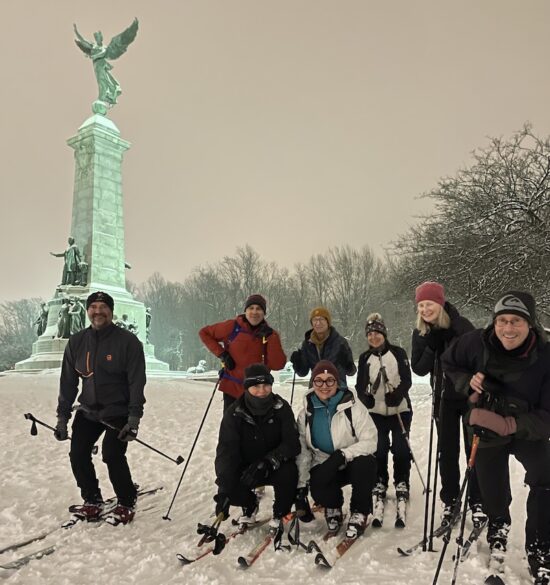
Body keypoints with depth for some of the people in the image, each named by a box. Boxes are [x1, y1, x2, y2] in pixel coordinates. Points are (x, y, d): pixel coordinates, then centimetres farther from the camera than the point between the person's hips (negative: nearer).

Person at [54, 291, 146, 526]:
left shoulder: (128, 342, -12)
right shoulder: (76, 342, 1)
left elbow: (137, 382, -13)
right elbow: (67, 382, 7)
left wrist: (134, 418, -18)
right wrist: (62, 417, 4)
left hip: (119, 412, -5)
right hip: (88, 411, 5)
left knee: (113, 456, -16)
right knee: (78, 455, -4)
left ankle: (126, 504, 6)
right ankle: (92, 500, 20)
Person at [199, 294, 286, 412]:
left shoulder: (270, 335, -3)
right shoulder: (232, 327, -7)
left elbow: (278, 365, -13)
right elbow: (204, 333, 3)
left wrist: (270, 338, -21)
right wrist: (221, 354, -7)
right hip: (232, 388, -1)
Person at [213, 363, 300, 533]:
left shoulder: (281, 408, -15)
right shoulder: (234, 413, -16)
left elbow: (292, 443, -21)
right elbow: (226, 450, -24)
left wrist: (268, 462, -40)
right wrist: (224, 492, -37)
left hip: (276, 467, -1)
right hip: (245, 467, 1)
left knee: (288, 473, -33)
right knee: (229, 488, -25)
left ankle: (279, 514, 0)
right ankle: (250, 505, 14)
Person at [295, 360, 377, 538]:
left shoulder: (353, 407, -15)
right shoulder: (306, 414, -4)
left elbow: (370, 441, -19)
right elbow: (302, 451, -2)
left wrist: (342, 455, -31)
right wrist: (301, 486, -10)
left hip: (354, 464, -1)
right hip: (324, 467, 2)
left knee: (365, 463, -34)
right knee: (318, 492, -29)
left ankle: (359, 513, -5)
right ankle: (333, 506, 12)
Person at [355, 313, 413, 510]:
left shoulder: (398, 353, -3)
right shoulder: (365, 358, 4)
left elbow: (407, 380, -6)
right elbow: (360, 384, 2)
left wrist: (397, 394, -24)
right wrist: (365, 396, -19)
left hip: (400, 409, -1)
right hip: (376, 411, 1)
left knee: (401, 447, -1)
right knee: (378, 448, -1)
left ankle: (402, 482, 20)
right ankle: (379, 482, 19)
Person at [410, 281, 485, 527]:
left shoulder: (460, 325, -15)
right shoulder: (420, 334, -3)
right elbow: (419, 369, -9)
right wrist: (431, 346, -21)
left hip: (470, 395, -3)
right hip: (444, 398, 3)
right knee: (447, 452, 8)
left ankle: (477, 502, 20)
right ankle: (450, 501, 21)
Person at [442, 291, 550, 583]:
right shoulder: (477, 343, -23)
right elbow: (449, 363, -2)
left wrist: (513, 424, -41)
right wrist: (468, 383, -20)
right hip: (487, 431, 2)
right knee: (494, 497, 14)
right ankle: (497, 538, 51)